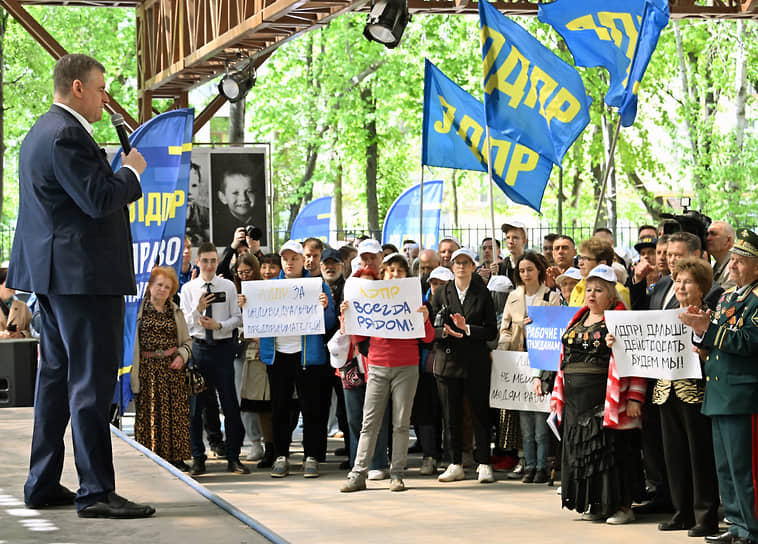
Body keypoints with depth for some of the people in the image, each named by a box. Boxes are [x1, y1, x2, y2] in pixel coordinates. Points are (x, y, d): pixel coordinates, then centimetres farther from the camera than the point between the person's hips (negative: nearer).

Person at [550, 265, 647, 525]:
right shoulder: (578, 321, 17)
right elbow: (566, 359, 21)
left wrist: (634, 397, -19)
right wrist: (558, 394, 15)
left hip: (607, 399, -7)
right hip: (576, 399, 7)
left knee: (612, 448, -5)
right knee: (582, 449, 9)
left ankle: (622, 505, 3)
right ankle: (595, 504, 18)